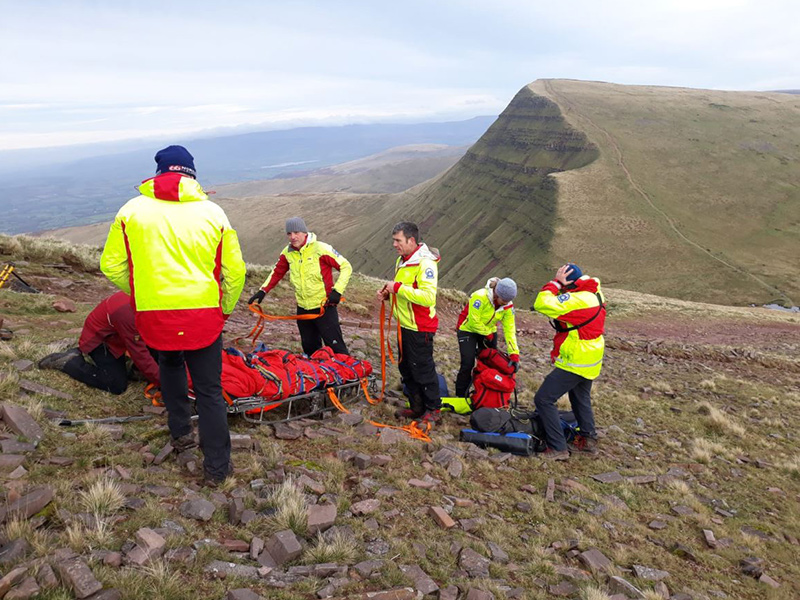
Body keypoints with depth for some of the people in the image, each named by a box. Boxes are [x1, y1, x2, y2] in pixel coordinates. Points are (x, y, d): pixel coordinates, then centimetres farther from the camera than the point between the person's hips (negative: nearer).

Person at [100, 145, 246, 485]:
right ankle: (216, 467, 17)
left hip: (153, 315, 2)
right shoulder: (212, 213, -1)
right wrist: (225, 310, 16)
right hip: (202, 315, -1)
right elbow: (234, 272, 1)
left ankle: (180, 433, 38)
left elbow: (111, 266, 5)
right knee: (209, 390, 9)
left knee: (170, 364, 32)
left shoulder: (131, 211, 1)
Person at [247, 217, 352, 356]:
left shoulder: (321, 249, -14)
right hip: (303, 309, 6)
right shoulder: (287, 252, 4)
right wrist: (263, 291, 6)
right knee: (309, 348, 15)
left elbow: (346, 266, -11)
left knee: (335, 346, -6)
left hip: (325, 307, -6)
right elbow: (277, 273, 17)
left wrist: (337, 291, -18)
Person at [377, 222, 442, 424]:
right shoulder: (402, 261, 10)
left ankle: (433, 409, 19)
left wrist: (398, 288, -27)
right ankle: (417, 407, 30)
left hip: (419, 329, -9)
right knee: (406, 368, 16)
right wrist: (387, 293, 4)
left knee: (423, 369, 2)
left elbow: (428, 297, -31)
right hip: (404, 326, 9)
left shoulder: (425, 264, -20)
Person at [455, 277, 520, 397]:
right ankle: (461, 395, 3)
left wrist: (514, 354, -25)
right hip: (468, 329, -5)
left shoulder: (508, 305, -15)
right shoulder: (480, 297, -32)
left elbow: (510, 329, -17)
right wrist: (488, 335, -16)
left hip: (489, 332, 5)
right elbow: (474, 322, -29)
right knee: (468, 363, -12)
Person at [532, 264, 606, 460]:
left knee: (543, 400, -5)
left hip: (574, 362, -10)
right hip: (591, 361, 10)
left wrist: (556, 282, -20)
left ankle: (558, 448, -3)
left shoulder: (575, 300, -26)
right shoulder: (595, 295, 4)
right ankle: (588, 439, 41)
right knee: (581, 398, 29)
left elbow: (541, 304, -31)